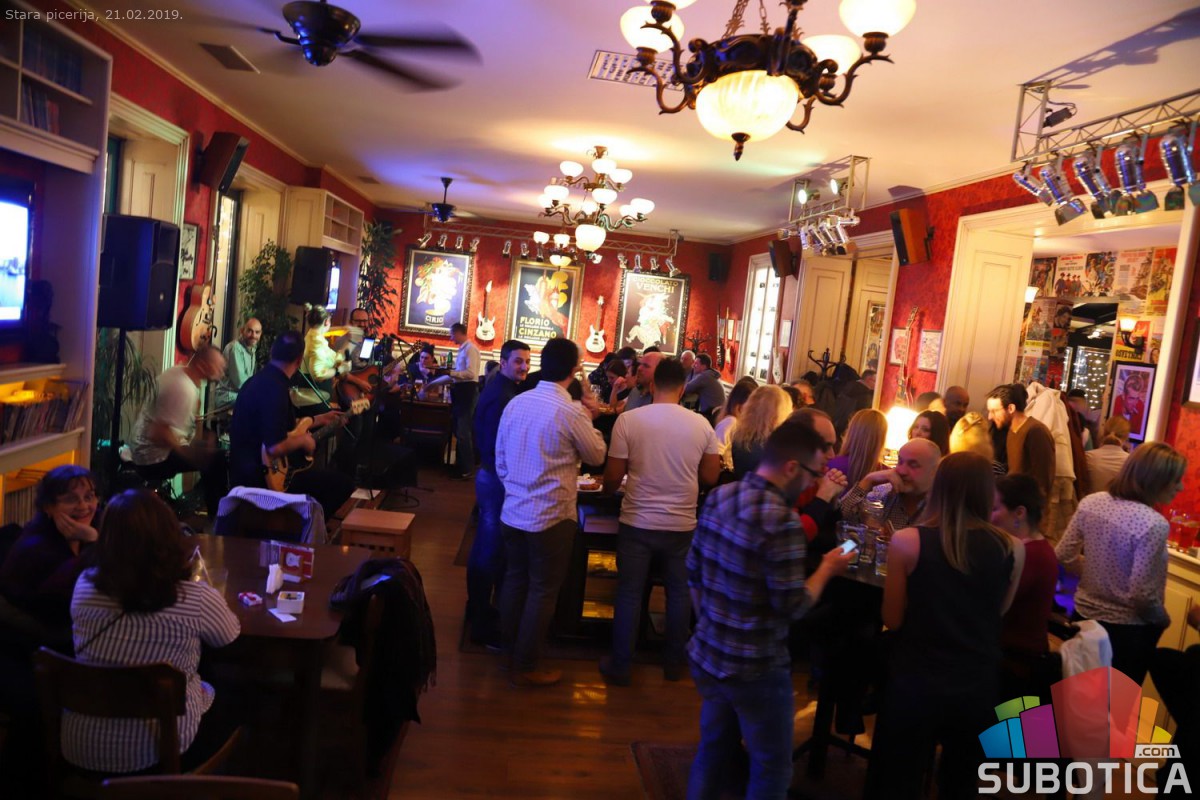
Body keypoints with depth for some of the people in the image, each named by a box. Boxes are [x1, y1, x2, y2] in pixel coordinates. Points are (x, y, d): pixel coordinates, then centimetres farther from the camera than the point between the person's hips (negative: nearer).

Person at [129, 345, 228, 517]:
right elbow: (159, 434, -32)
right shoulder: (183, 389, -26)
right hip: (155, 460, -10)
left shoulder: (177, 372, 3)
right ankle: (217, 516, -1)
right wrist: (190, 454, -24)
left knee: (208, 449, 19)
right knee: (216, 459, -14)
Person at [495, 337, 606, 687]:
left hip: (513, 510, 6)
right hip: (551, 516, -6)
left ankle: (509, 650, 34)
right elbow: (597, 456, -3)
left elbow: (500, 459, 9)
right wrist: (590, 419, 9)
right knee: (543, 590, 6)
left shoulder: (515, 403, 1)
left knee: (515, 580, 19)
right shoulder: (571, 412, -18)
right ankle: (526, 668, 16)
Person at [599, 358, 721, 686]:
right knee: (679, 593, 16)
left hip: (637, 522, -1)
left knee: (629, 594, 9)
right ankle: (674, 662, 29)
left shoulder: (628, 420, -10)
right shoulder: (701, 424, -5)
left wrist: (606, 491, 16)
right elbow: (711, 478, 1)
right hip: (682, 524, 2)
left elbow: (613, 477, -7)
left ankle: (620, 666, 18)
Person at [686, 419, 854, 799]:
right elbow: (792, 606, -20)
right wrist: (827, 568, -3)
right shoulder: (782, 520, -24)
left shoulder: (718, 497, -1)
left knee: (712, 752, 22)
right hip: (755, 668, -7)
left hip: (707, 656, 7)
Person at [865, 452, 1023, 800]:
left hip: (914, 685, -3)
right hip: (978, 689, 3)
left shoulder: (907, 542, -15)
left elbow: (893, 619, -6)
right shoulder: (1012, 550, -7)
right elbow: (997, 613, 8)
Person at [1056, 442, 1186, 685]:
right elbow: (1141, 594, -24)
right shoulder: (1154, 524, -25)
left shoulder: (1090, 502, -8)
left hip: (1085, 616, 5)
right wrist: (1163, 620, -5)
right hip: (1128, 630, -5)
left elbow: (1064, 556, -2)